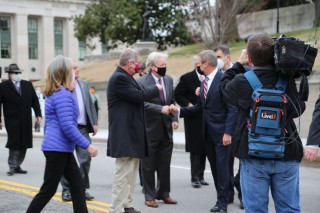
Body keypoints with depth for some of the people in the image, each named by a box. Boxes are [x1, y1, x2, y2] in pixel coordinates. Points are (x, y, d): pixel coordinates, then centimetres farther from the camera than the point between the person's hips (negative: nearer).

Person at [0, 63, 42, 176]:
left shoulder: (28, 85, 11)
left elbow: (35, 100, 13)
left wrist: (38, 114, 4)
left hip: (26, 121, 4)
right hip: (12, 121, -4)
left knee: (24, 145, 6)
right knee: (14, 144, -5)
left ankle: (17, 166, 17)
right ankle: (12, 167, 7)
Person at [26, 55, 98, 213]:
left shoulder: (53, 93, 15)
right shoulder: (63, 94, -16)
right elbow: (67, 126, -22)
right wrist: (87, 145, -19)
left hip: (62, 149, 10)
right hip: (58, 149, -10)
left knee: (77, 186, 7)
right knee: (48, 190, -1)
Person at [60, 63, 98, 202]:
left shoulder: (84, 84, 13)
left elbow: (91, 105, 15)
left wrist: (94, 122, 7)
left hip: (83, 128, 4)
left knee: (86, 159, 1)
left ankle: (83, 188, 14)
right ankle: (66, 190, 16)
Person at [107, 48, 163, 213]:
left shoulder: (125, 77, 16)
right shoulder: (119, 78, -16)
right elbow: (138, 96, -20)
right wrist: (155, 88, -5)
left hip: (131, 133, 11)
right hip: (124, 134, -11)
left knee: (131, 173, 16)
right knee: (124, 173, -8)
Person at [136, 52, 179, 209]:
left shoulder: (169, 80, 9)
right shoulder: (141, 82, -10)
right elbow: (143, 103, -19)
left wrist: (174, 119, 2)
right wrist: (161, 109, -29)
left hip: (166, 130, 5)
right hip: (150, 130, -5)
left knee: (164, 165, 12)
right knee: (149, 166, 5)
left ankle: (163, 193, 25)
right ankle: (149, 196, 16)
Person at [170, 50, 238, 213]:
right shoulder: (204, 83, 13)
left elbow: (232, 108, -16)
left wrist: (228, 132, -20)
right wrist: (179, 110, 7)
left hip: (222, 132, -8)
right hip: (208, 132, 8)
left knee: (222, 168, -4)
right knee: (215, 168, 12)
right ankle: (221, 199, 21)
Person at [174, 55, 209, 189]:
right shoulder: (187, 78, -3)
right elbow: (177, 95, -4)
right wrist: (188, 105, -13)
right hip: (194, 119, -4)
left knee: (204, 149, 9)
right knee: (195, 149, -3)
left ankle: (200, 176, 18)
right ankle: (195, 178, 4)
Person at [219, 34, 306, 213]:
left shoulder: (242, 81, -11)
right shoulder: (287, 79, -6)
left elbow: (224, 87, 10)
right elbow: (299, 108, 4)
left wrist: (239, 64, 16)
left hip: (254, 154, -2)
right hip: (287, 153, 2)